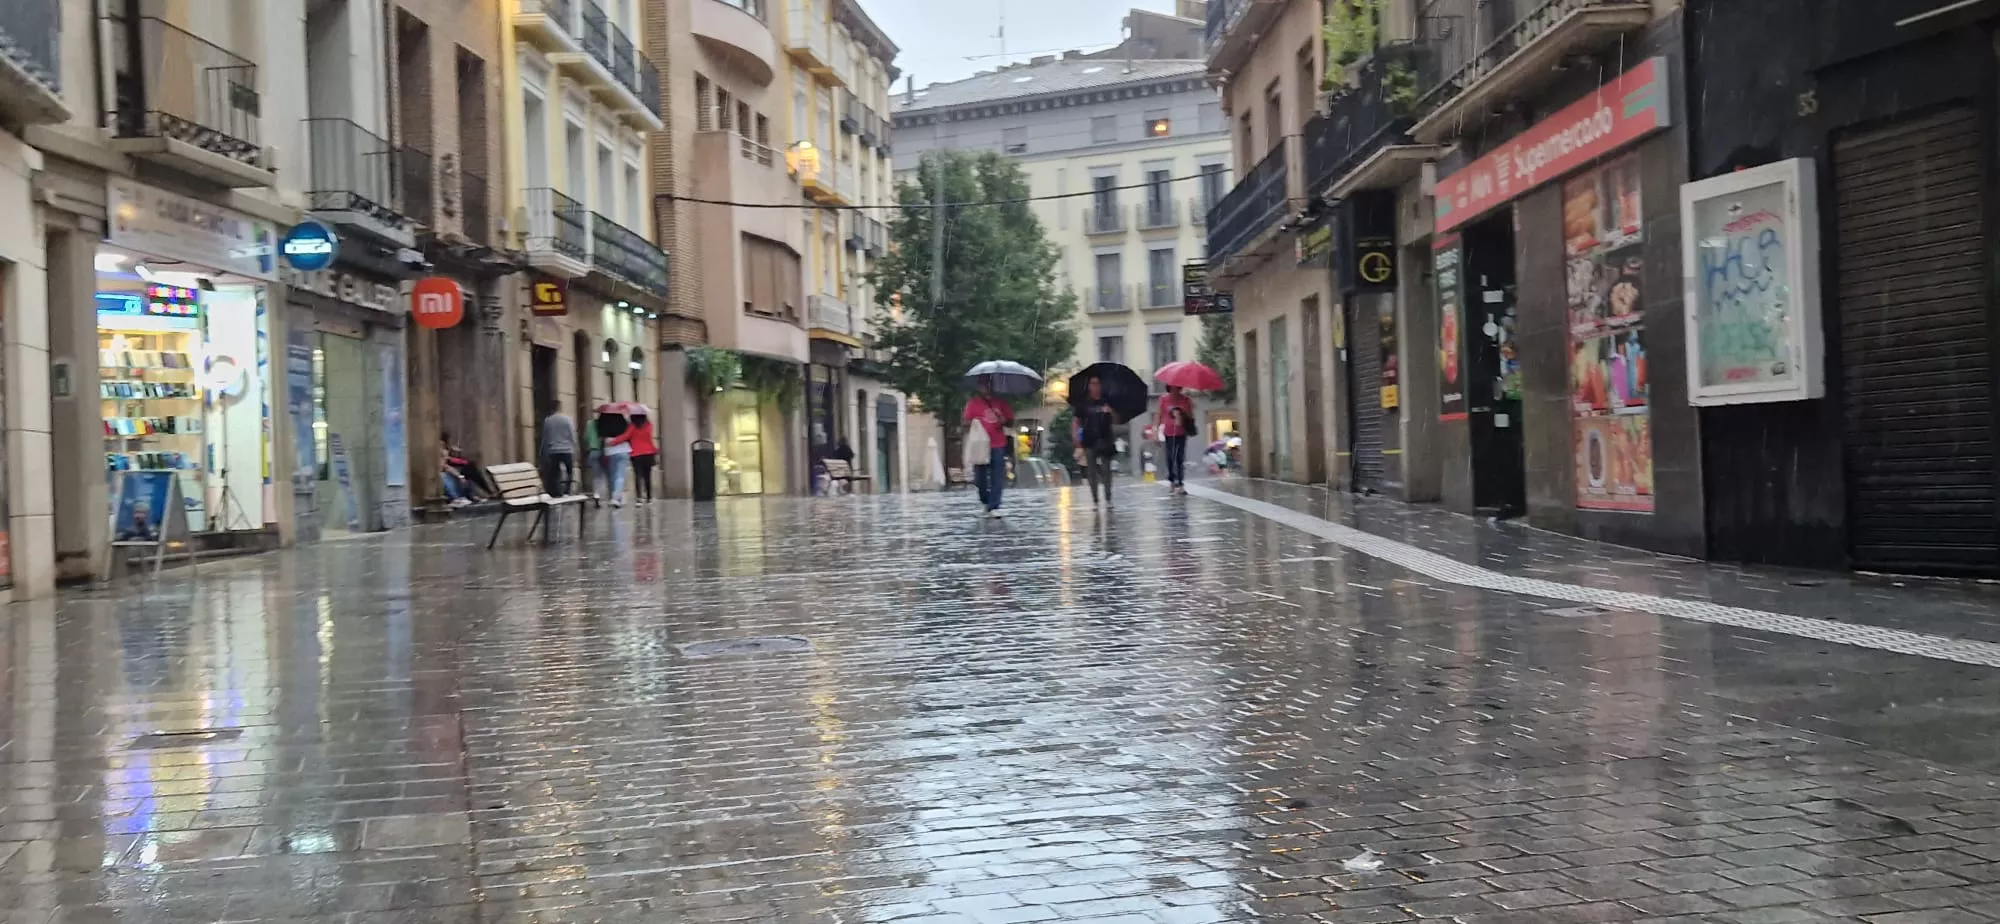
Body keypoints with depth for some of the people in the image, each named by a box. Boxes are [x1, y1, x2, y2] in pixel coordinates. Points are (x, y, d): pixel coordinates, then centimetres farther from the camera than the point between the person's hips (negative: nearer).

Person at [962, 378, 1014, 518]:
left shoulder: (1000, 401, 9)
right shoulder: (974, 403, 1)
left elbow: (1010, 420, 14)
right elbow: (966, 421, -2)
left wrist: (1004, 421, -8)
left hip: (998, 446, 1)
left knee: (997, 478, -4)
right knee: (981, 477, 5)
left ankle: (993, 507, -2)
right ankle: (985, 501, 28)